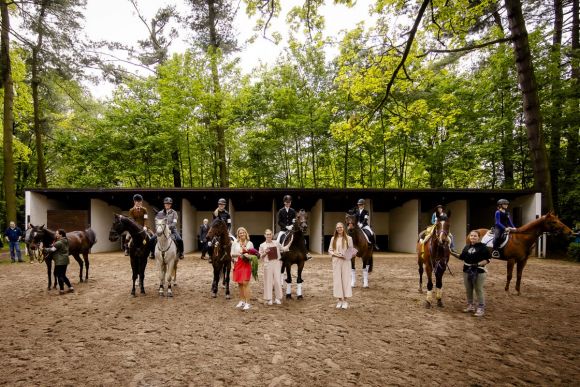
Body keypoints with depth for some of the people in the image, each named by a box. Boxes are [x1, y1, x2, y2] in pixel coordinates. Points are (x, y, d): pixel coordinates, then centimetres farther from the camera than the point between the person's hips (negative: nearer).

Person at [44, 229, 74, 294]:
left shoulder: (59, 243, -19)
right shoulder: (65, 241, 10)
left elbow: (52, 250, -17)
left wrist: (45, 250, -3)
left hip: (60, 261, -9)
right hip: (65, 260, 9)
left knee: (59, 275, 3)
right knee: (63, 275, 18)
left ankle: (62, 290, 11)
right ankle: (70, 287, 18)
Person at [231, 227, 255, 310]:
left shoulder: (250, 243, 3)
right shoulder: (235, 243, 4)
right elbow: (232, 254, 4)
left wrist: (249, 255, -12)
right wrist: (238, 255, -14)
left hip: (246, 264, -2)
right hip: (238, 264, 2)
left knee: (245, 283, -9)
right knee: (240, 283, 9)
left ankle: (247, 303, -6)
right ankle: (242, 301, 21)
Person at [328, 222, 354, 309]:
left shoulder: (348, 238, 0)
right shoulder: (333, 239, 4)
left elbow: (351, 250, 3)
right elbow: (330, 250, 5)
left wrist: (349, 256, -16)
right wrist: (336, 254, -12)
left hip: (346, 261, -1)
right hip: (336, 261, 2)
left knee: (346, 279, 1)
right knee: (337, 279, 4)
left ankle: (345, 300, 13)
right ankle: (340, 300, 17)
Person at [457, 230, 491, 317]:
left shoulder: (482, 247, -9)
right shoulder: (467, 247, 9)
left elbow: (488, 259, -11)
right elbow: (462, 257, 18)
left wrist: (478, 264, -21)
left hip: (479, 271, -6)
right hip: (467, 271, 6)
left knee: (479, 290, 1)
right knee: (468, 290, 15)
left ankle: (481, 308, 13)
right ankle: (470, 306, 30)